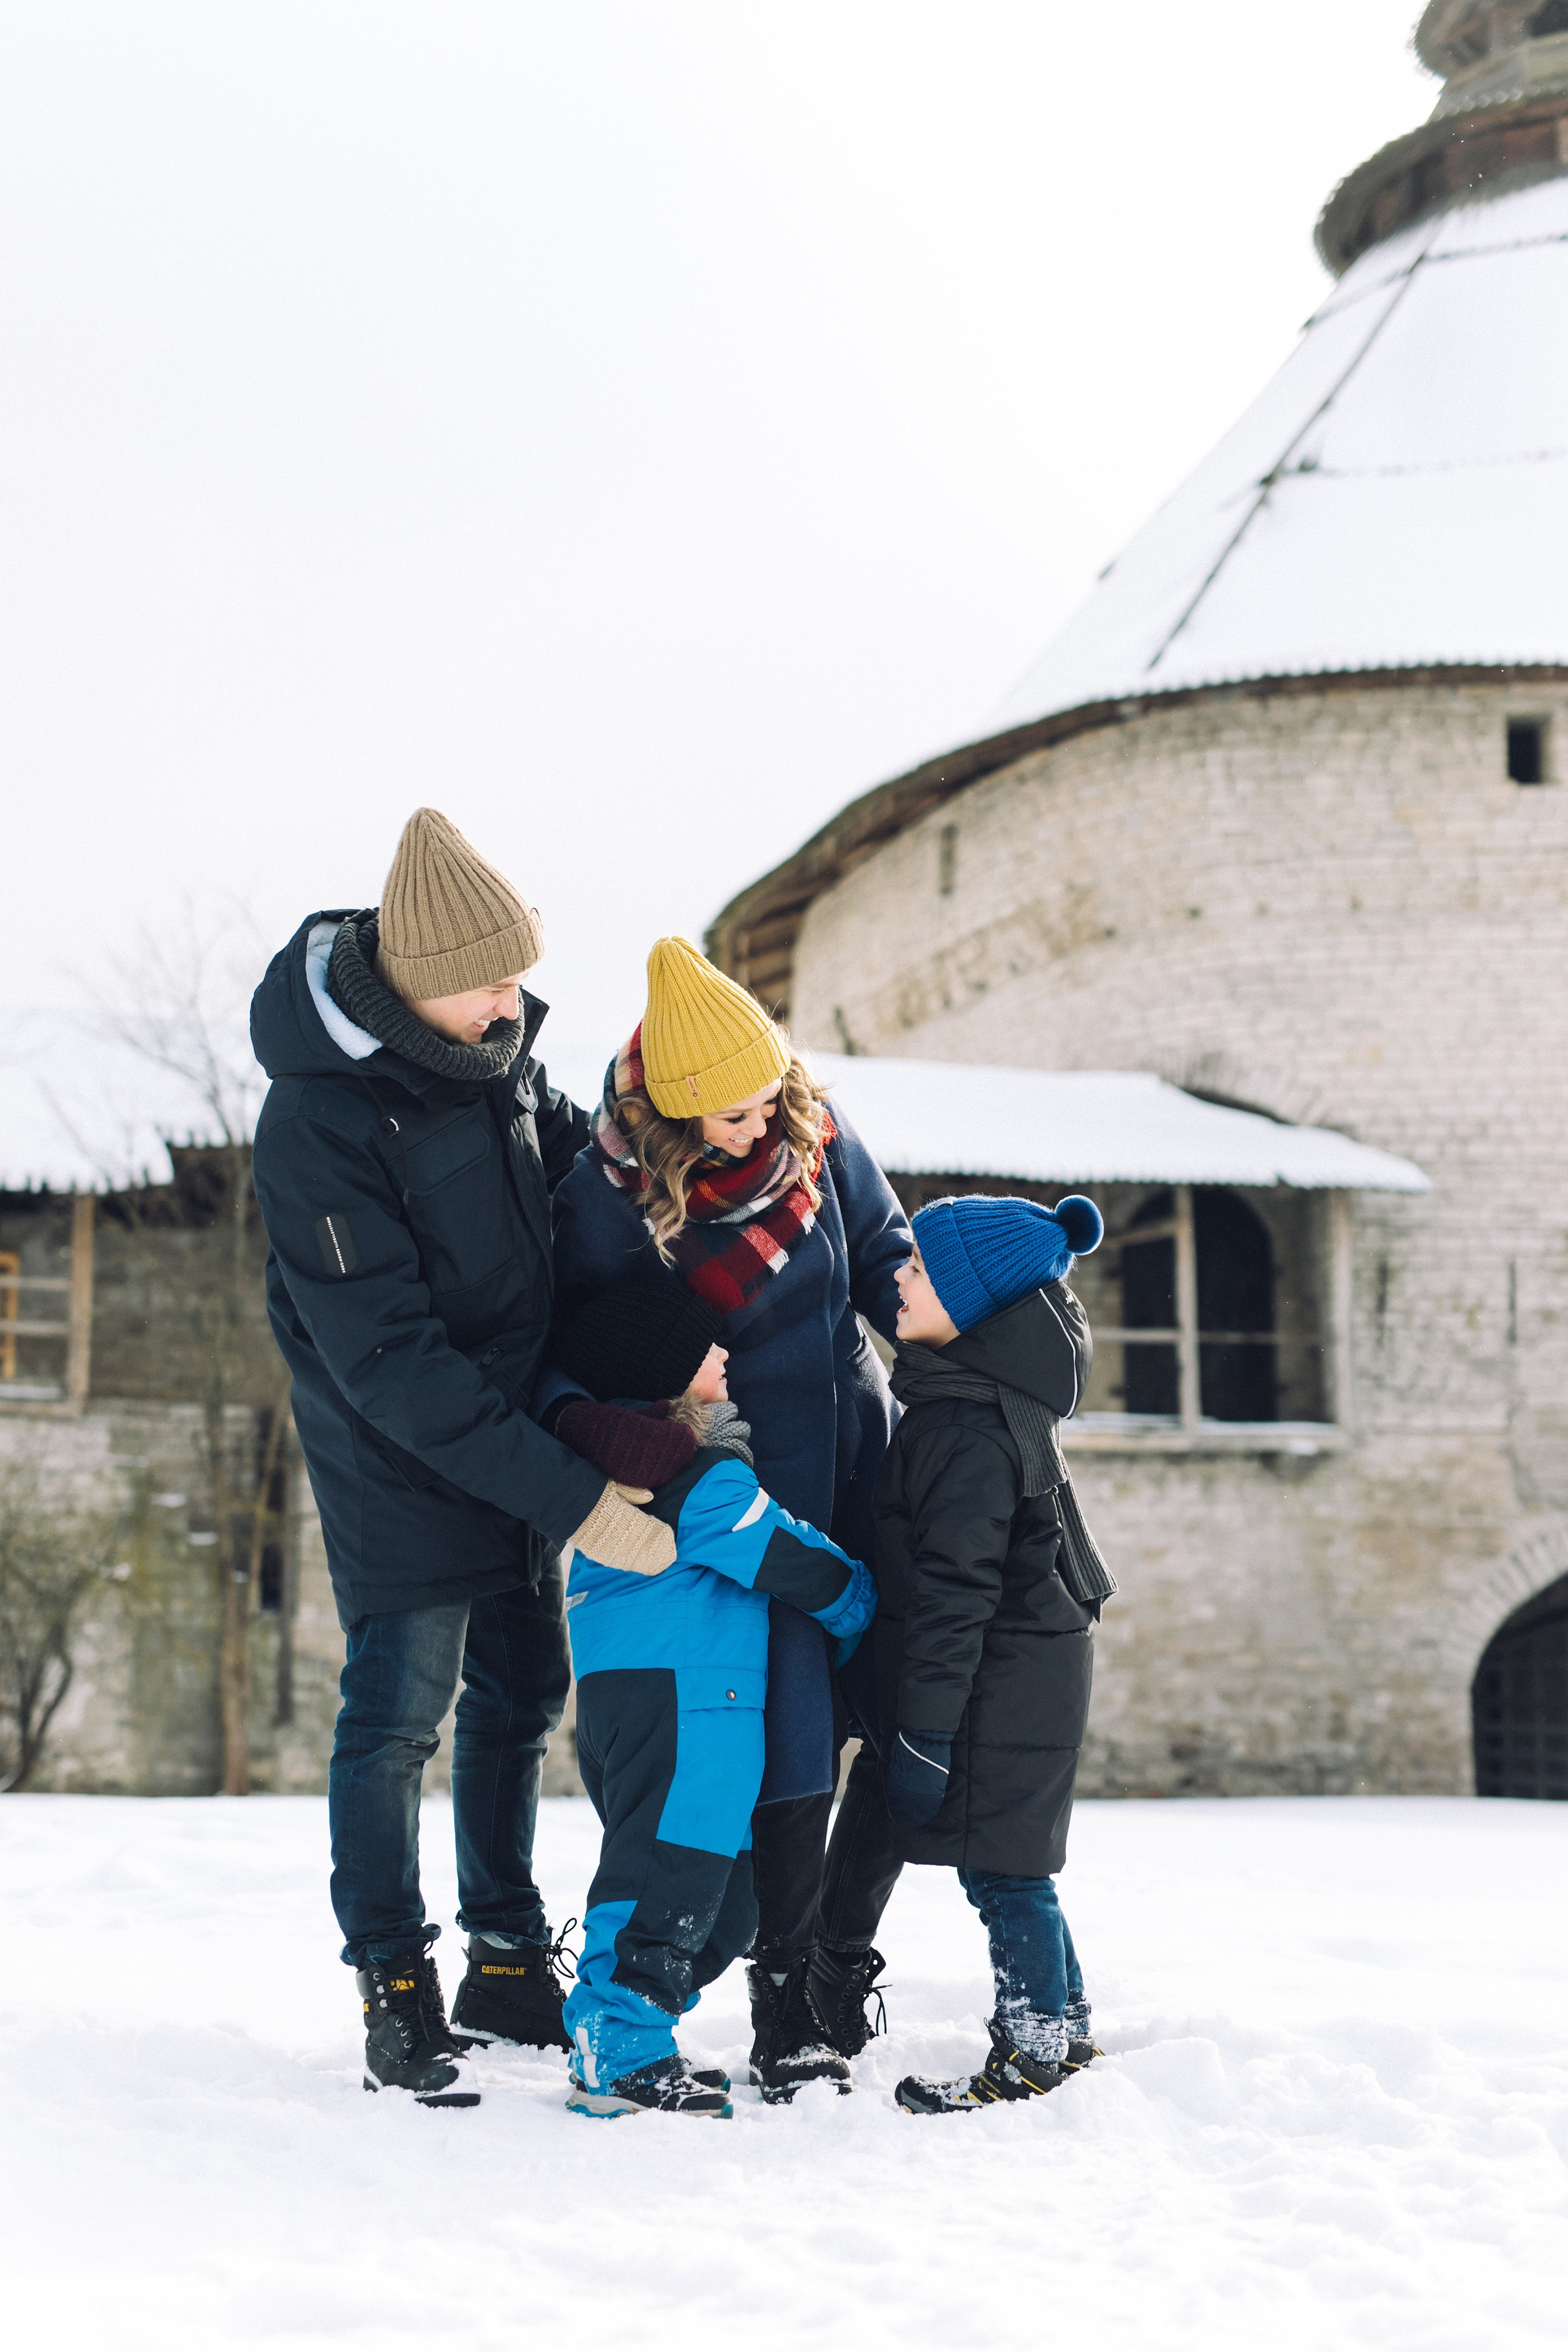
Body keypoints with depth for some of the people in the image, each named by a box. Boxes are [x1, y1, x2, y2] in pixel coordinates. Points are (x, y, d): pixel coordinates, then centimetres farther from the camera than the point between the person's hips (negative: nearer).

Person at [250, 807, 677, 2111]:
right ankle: (397, 1993, 12)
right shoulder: (318, 1121, -27)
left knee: (521, 1691, 15)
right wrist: (574, 1498, -29)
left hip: (519, 1427, 8)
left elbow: (573, 1152, 14)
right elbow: (389, 1364, -28)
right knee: (399, 1713, -3)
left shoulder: (492, 1041, -5)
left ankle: (510, 1961, 29)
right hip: (400, 1456, -8)